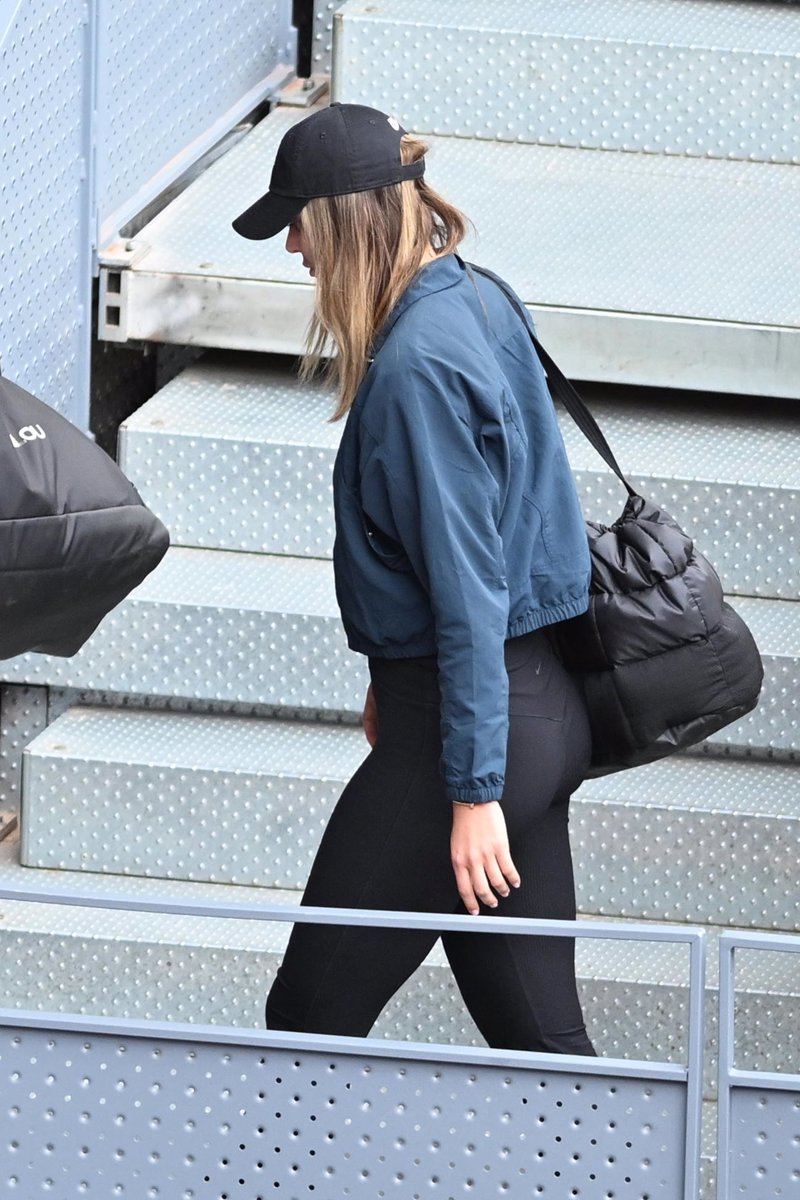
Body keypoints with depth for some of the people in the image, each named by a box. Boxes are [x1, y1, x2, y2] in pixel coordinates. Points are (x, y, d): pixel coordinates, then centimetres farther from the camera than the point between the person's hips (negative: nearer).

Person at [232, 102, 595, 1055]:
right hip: (543, 708, 10)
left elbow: (468, 590, -21)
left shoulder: (417, 366, -20)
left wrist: (473, 790, -20)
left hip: (469, 718, -10)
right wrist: (392, 681, 26)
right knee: (537, 1028, 10)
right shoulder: (476, 302, 9)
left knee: (311, 1012, 1)